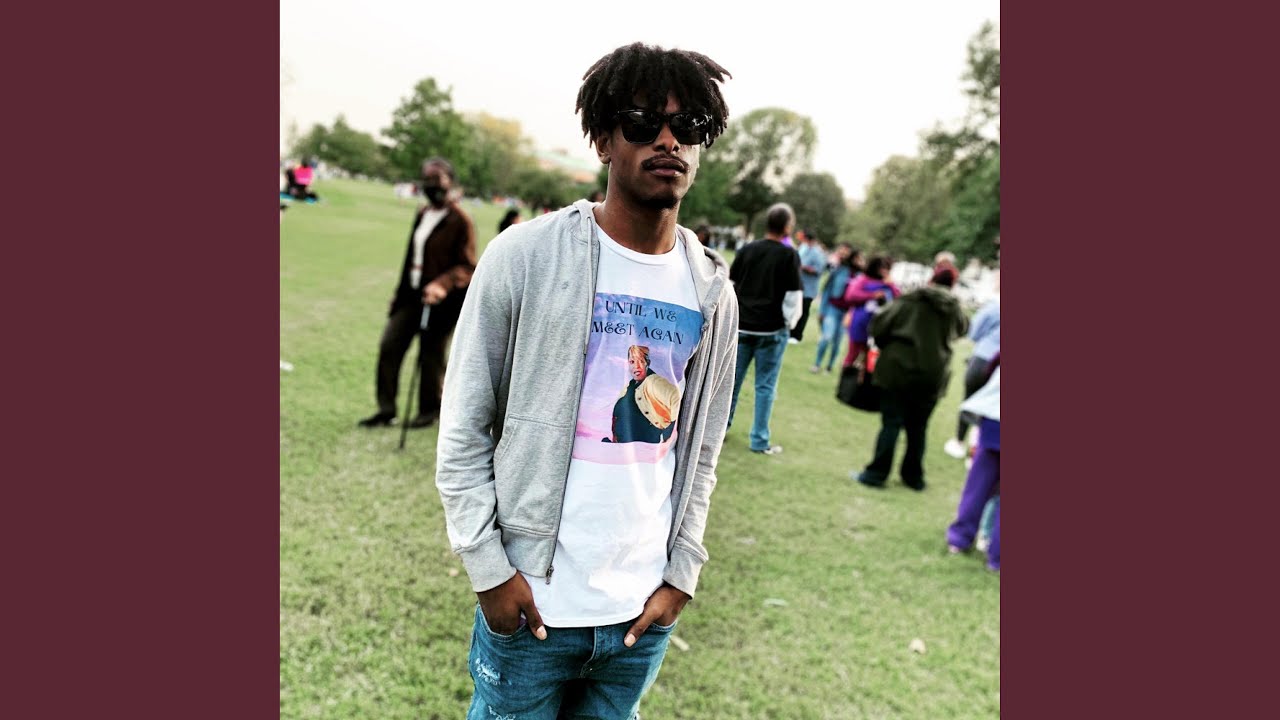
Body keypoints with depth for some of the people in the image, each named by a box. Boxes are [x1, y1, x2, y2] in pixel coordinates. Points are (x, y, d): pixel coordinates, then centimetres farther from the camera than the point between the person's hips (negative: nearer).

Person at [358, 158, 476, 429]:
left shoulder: (460, 220, -11)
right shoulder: (422, 215, 12)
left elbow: (467, 266, -13)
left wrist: (442, 285, -28)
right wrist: (400, 291, 19)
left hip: (441, 301, -7)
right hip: (412, 294, 7)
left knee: (430, 355, 4)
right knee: (389, 346, 1)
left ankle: (429, 411, 24)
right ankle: (386, 409, 11)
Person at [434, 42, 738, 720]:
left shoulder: (713, 291, 2)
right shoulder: (526, 255, -10)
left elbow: (701, 452, 8)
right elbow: (463, 430, -7)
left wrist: (681, 575, 3)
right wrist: (489, 568, -9)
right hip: (531, 602, -3)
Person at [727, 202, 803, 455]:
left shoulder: (746, 250, 2)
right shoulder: (789, 255, -10)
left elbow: (730, 285, 6)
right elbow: (793, 296, -11)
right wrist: (790, 323, 4)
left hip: (742, 326, 4)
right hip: (772, 330, -4)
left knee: (732, 377, 14)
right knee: (765, 385, 3)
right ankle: (759, 440, 7)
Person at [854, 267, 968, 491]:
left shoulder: (908, 302, -5)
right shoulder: (954, 310, 7)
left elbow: (878, 325, -8)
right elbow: (963, 326, 28)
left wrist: (886, 346, 9)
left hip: (899, 369, -3)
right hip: (932, 377, 3)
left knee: (891, 424, 0)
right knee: (918, 427, 14)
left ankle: (877, 473, 1)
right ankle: (913, 475, 22)